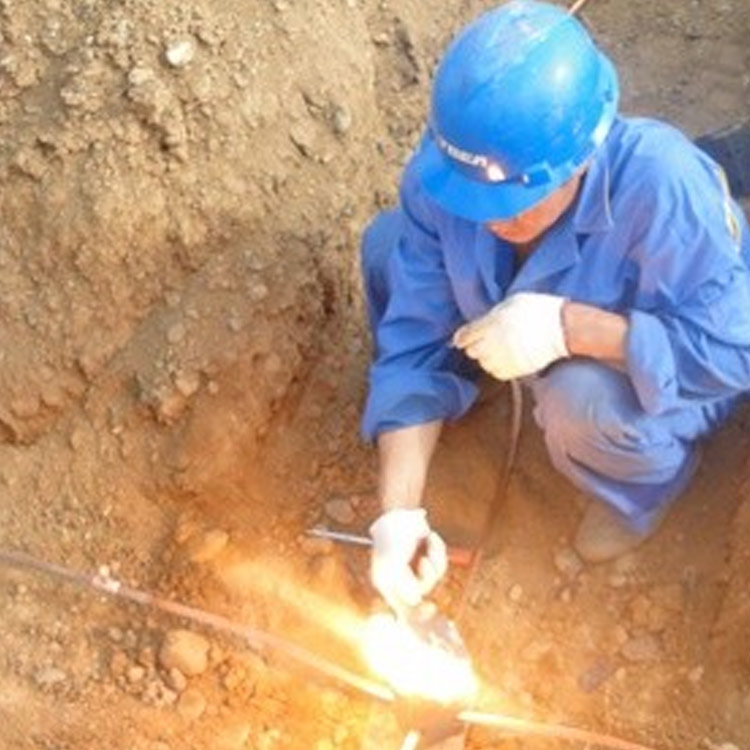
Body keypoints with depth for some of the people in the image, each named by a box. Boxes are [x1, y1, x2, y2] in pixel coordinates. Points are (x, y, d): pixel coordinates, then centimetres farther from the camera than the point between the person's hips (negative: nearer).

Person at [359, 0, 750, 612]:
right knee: (390, 243, -11)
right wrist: (399, 514, -28)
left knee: (585, 398, -37)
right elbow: (415, 340, -21)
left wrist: (569, 327, -44)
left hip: (655, 375, -4)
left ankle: (648, 481, 1)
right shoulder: (446, 170, -26)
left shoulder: (659, 184, -40)